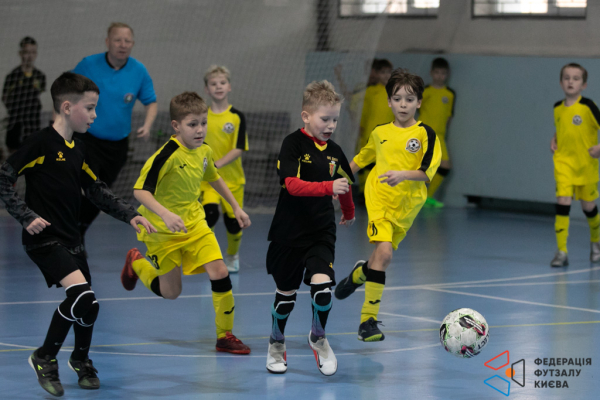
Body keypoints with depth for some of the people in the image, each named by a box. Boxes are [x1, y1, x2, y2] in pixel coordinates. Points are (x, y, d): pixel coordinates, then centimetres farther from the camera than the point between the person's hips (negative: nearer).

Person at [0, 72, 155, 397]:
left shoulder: (77, 150, 11)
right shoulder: (41, 143, -13)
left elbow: (97, 192, 20)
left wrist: (130, 215, 11)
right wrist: (27, 217, -18)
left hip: (70, 239, 8)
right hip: (44, 238, -8)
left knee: (87, 306, 11)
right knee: (81, 296, -22)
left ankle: (81, 360, 38)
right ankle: (45, 358, -4)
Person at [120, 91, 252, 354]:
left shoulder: (204, 151, -3)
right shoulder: (167, 155, -25)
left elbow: (213, 178, 20)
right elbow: (140, 190, -27)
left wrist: (235, 207, 19)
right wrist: (165, 214, -41)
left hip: (195, 224, 5)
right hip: (163, 231, -5)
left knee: (220, 273, -12)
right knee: (170, 293, 5)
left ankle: (225, 335, 2)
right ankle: (136, 262, 36)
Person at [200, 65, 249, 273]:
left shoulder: (237, 117, -5)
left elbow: (238, 149, -12)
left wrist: (217, 164, -24)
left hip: (232, 178, 0)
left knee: (233, 222, 6)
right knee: (210, 212, -25)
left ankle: (232, 256, 34)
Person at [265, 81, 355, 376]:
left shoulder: (334, 151, 5)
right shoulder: (293, 144, -11)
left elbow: (344, 183, 25)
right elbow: (292, 185, -23)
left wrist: (349, 212, 38)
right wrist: (329, 187, -34)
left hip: (322, 232, 3)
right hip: (289, 232, -3)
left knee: (322, 285, -16)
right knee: (286, 293, 9)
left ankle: (318, 338, 10)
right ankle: (276, 345, 33)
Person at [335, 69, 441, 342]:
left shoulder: (425, 134, -3)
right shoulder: (380, 133, 6)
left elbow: (427, 172, -12)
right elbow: (361, 158, 23)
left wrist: (403, 175, -29)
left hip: (407, 206, 1)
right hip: (379, 199, -1)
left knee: (383, 256, 6)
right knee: (384, 251, -19)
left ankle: (359, 273, 41)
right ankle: (368, 319, -12)